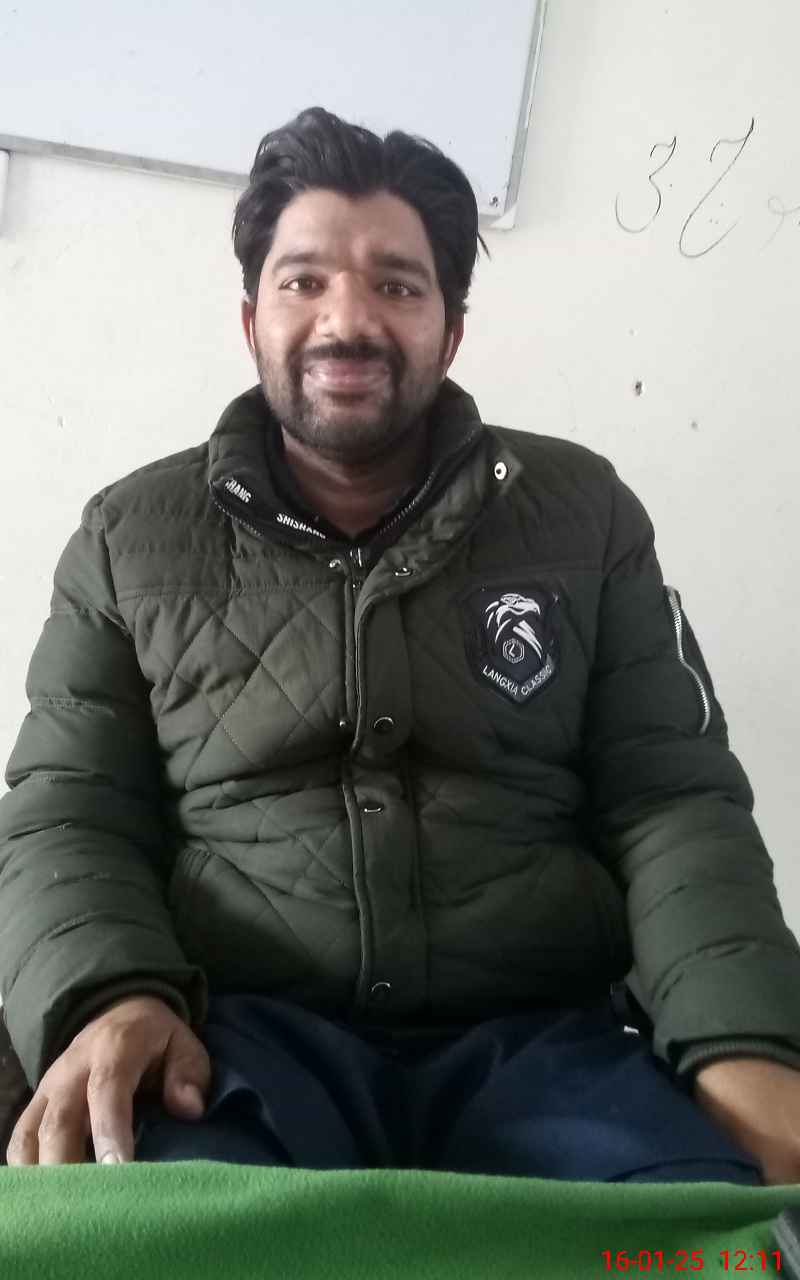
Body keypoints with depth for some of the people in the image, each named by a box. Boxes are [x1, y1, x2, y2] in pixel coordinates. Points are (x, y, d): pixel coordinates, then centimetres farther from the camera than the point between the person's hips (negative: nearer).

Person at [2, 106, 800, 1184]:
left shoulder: (583, 515, 7)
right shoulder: (132, 538, 7)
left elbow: (676, 802, 2)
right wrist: (111, 998, -17)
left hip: (540, 1039, 2)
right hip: (244, 1034, 0)